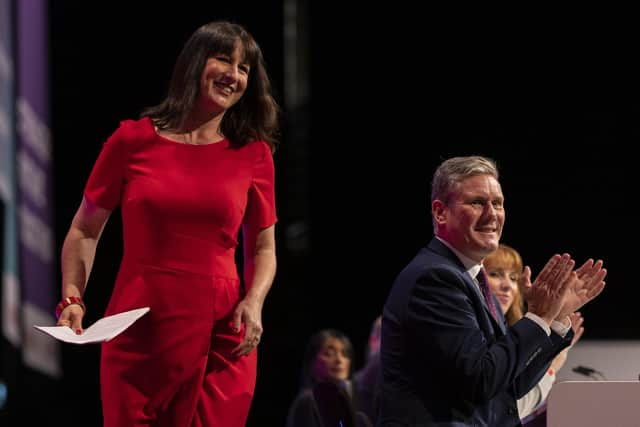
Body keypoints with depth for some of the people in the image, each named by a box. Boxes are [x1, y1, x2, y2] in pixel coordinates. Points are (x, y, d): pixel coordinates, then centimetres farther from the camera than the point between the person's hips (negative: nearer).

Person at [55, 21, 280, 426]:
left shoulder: (253, 154, 5)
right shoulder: (133, 140, 1)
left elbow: (263, 249, 13)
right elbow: (84, 232, 9)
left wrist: (254, 302, -6)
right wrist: (72, 300, -5)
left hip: (222, 338, 1)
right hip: (138, 335, -1)